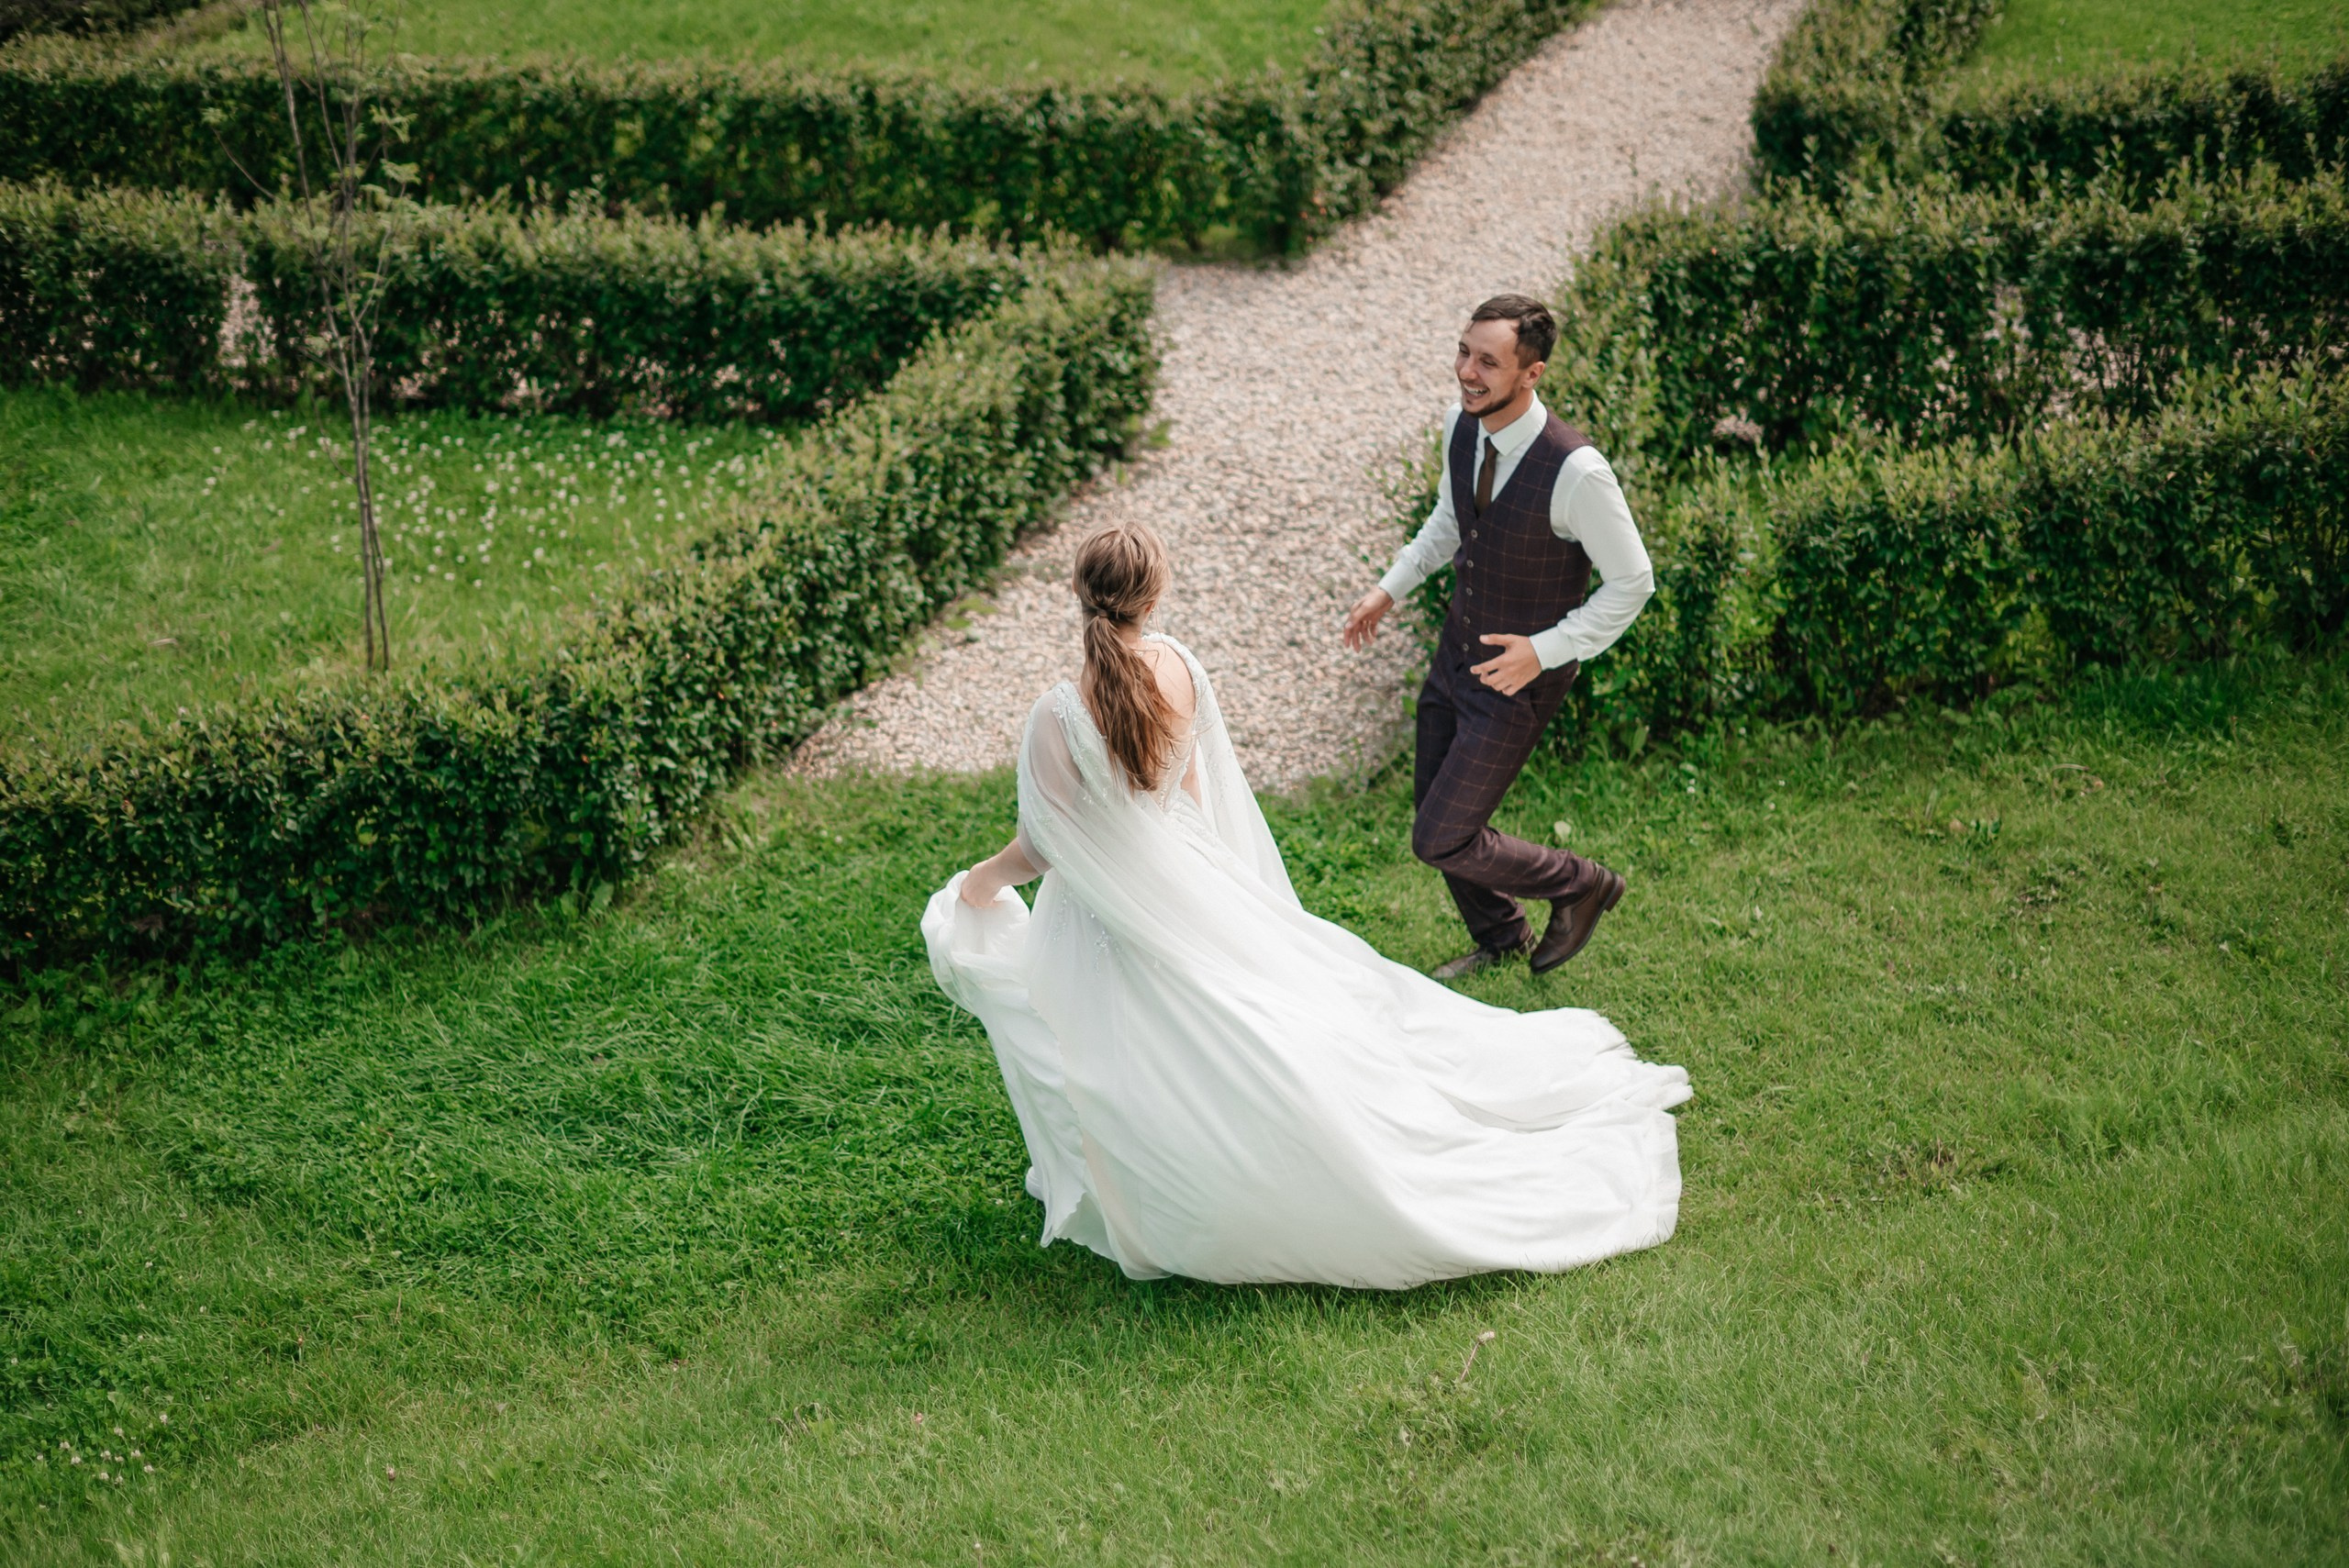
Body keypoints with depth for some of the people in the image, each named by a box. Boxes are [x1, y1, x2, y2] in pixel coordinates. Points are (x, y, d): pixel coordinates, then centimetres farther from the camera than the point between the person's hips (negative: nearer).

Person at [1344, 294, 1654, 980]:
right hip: (1456, 653, 7)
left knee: (1441, 840, -4)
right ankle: (1500, 939, 48)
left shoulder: (1576, 471, -31)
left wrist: (1545, 650, -24)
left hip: (1519, 676, -7)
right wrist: (1390, 588, 5)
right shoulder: (1462, 426, -9)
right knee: (1433, 809, 20)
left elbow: (1632, 582, -19)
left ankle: (1581, 885, 23)